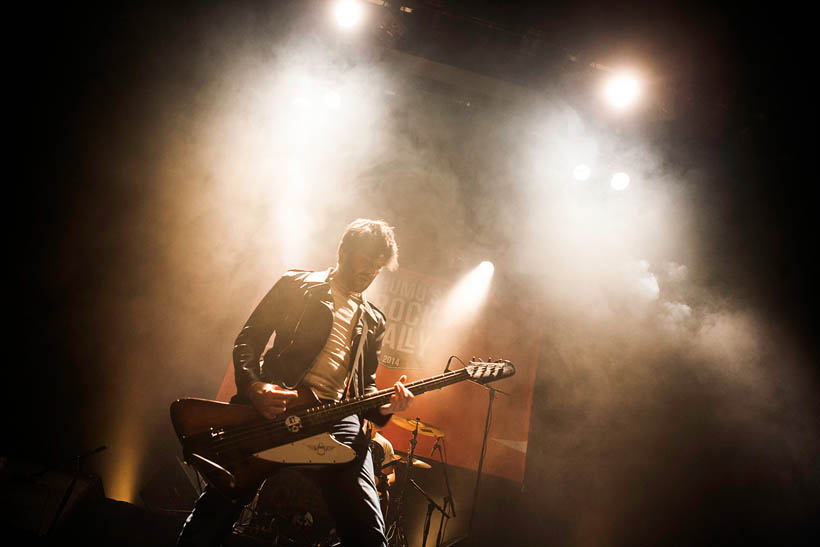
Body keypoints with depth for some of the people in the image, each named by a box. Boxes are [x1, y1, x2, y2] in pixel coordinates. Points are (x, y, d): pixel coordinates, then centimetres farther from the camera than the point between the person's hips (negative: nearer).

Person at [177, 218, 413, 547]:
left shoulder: (373, 322, 23)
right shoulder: (297, 285, 13)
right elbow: (248, 338, 7)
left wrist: (383, 405, -2)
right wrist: (252, 387, -12)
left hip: (337, 418, 3)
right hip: (274, 406, -2)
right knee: (216, 513, -5)